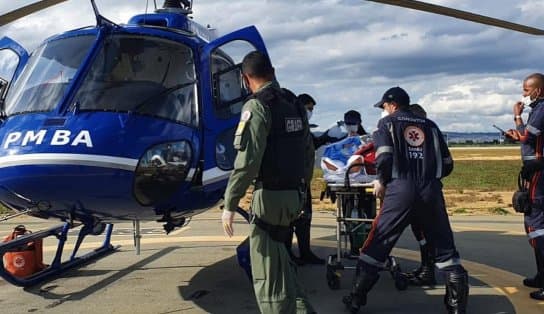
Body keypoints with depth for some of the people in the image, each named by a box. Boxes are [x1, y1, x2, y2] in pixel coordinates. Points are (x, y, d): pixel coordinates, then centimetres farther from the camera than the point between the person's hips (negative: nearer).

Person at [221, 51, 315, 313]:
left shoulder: (257, 106, -13)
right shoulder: (295, 105, 11)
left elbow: (248, 160, -21)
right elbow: (305, 151, 13)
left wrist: (230, 204, -18)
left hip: (270, 196, -8)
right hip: (293, 194, 8)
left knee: (266, 271, 2)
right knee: (279, 259, 24)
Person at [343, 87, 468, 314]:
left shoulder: (388, 123, 10)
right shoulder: (429, 125, 20)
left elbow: (384, 157, -7)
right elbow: (447, 164, 15)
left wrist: (381, 181, 8)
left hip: (400, 190, -3)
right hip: (431, 192, 3)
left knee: (377, 245, 4)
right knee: (444, 246, 11)